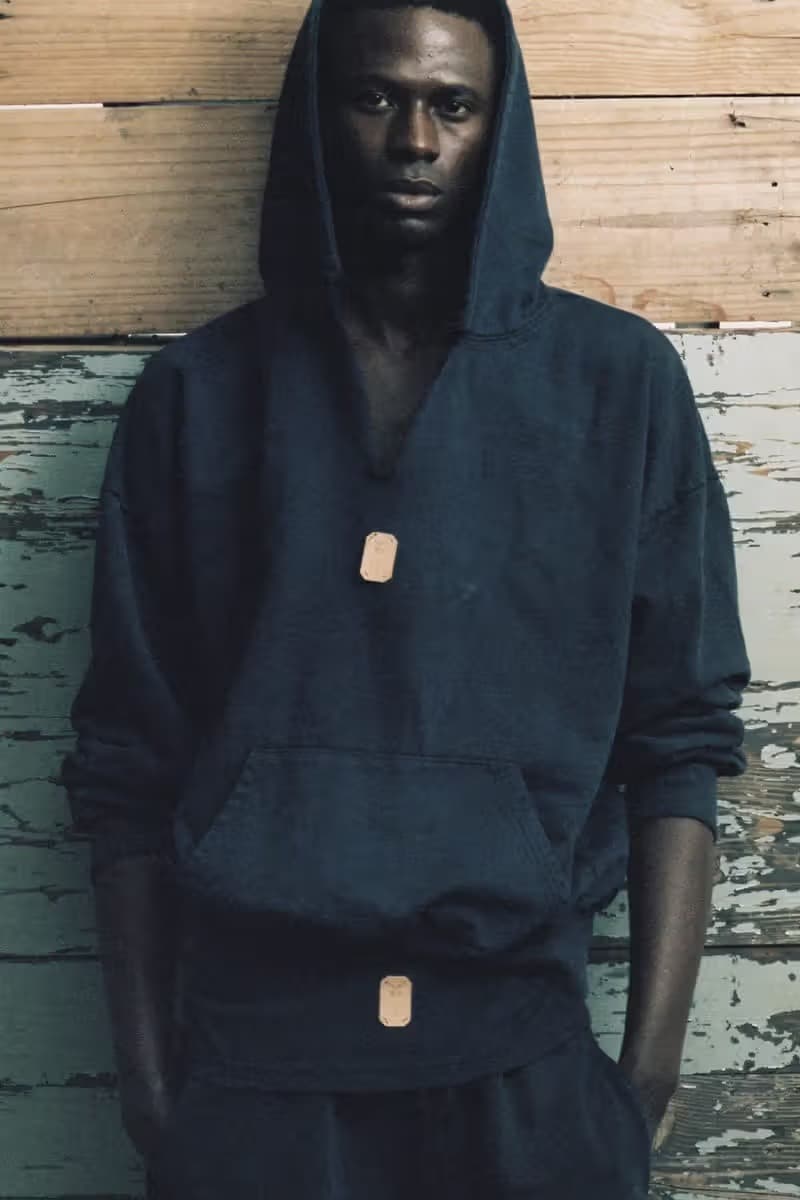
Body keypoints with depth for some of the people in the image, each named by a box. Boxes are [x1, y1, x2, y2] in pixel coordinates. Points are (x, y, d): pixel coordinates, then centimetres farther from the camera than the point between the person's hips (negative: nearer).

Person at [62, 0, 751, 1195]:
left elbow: (679, 740, 0)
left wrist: (651, 1061, -6)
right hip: (253, 1049, 1)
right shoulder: (197, 396, 2)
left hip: (521, 1051, 0)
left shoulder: (620, 382, 0)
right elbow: (128, 761, 3)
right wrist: (146, 1072, 0)